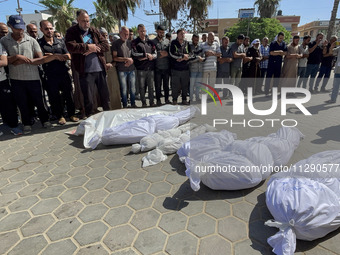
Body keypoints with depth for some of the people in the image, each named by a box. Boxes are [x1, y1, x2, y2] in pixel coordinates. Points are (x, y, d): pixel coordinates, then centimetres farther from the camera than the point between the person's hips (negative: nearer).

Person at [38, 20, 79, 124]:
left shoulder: (60, 41, 10)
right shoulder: (39, 43, 2)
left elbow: (68, 56, 4)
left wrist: (54, 55, -11)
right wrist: (57, 56, -12)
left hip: (64, 74, 2)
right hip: (50, 76, -2)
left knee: (69, 94, 5)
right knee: (54, 97, 6)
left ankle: (71, 114, 19)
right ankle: (60, 116, 20)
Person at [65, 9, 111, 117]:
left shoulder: (94, 31, 13)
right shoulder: (71, 32, 4)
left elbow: (106, 45, 3)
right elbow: (71, 46, -13)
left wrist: (93, 49, -11)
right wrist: (88, 47, -13)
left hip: (100, 69, 4)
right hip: (85, 71, -3)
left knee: (105, 95, 12)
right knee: (89, 99, 0)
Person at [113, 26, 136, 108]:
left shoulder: (130, 42, 12)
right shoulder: (116, 43, 0)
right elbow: (114, 57, -5)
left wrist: (131, 60, -5)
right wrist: (126, 59, -13)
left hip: (131, 69, 4)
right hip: (122, 70, -4)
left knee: (132, 88, 8)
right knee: (124, 89, 1)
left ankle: (133, 104, 19)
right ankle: (125, 106, 11)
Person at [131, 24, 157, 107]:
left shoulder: (150, 42, 16)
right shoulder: (135, 42, 5)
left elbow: (155, 54, 9)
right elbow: (134, 54, -8)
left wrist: (143, 57, -7)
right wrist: (147, 55, -8)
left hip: (150, 68, 3)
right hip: (141, 69, -3)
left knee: (151, 87, 7)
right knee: (142, 87, 2)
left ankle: (152, 102, 17)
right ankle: (143, 103, 12)